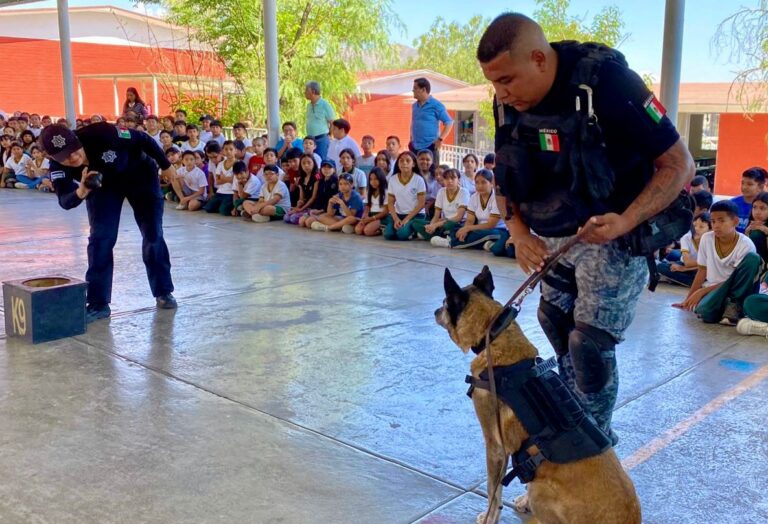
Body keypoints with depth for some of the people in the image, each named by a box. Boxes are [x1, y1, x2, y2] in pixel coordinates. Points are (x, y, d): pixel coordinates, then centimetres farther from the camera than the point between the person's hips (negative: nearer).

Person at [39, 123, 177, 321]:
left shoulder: (101, 134, -39)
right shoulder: (58, 167, -28)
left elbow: (143, 140, -25)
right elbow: (64, 201, -35)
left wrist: (165, 166, -13)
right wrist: (81, 192, -58)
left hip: (140, 175, -2)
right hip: (103, 186, 2)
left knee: (153, 234, -2)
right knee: (100, 238, -10)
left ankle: (163, 292, 14)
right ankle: (98, 303, -2)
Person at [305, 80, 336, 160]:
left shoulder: (325, 104, -8)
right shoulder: (309, 105, 13)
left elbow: (333, 123, -6)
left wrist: (329, 137, -4)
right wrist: (308, 137, 12)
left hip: (322, 139, -7)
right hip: (310, 139, 7)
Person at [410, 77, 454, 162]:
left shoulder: (436, 105, -5)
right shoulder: (414, 106, 14)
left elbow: (449, 123, -7)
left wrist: (440, 139, -14)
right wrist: (411, 139, 16)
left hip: (430, 147, -6)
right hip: (415, 147, 6)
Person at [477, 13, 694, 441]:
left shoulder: (607, 82, -25)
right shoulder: (508, 104, -6)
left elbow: (680, 164, -19)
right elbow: (505, 176, 9)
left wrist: (625, 222, -31)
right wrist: (518, 232, -8)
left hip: (613, 236, -6)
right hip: (553, 238, 6)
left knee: (590, 343, -8)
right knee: (556, 327, 12)